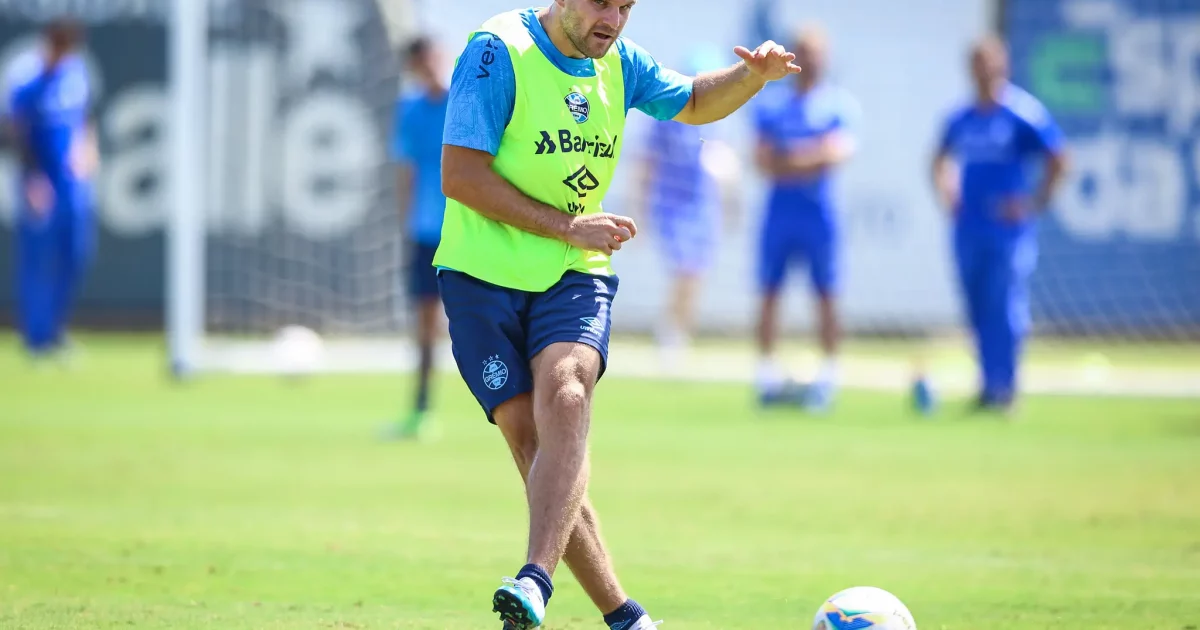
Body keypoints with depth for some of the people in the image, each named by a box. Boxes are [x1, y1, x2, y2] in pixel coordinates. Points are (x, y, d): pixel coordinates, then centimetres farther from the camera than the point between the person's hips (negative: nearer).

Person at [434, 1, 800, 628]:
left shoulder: (617, 61, 8)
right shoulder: (498, 51, -11)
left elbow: (695, 104, 27)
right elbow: (459, 176, -15)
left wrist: (754, 73, 5)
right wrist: (568, 226, -15)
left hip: (575, 275, 3)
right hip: (484, 272, -3)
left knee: (563, 395, -26)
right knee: (530, 437, -10)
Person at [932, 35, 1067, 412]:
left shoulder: (1023, 113, -6)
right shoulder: (961, 119, 10)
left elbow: (1058, 161, -5)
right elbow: (942, 159, 28)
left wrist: (1035, 203, -8)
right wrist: (945, 191, 14)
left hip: (1009, 228, -5)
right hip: (968, 227, 5)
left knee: (1005, 307, -10)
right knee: (978, 310, 7)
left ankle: (1004, 386, -7)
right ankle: (988, 384, 16)